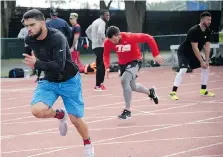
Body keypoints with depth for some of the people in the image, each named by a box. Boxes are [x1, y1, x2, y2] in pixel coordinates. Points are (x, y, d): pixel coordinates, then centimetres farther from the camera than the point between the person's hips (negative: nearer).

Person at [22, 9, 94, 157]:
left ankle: (88, 144, 31)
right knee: (37, 110, -22)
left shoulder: (57, 38, -28)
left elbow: (59, 66, -37)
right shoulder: (29, 40, -9)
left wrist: (37, 64, -42)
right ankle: (60, 114, 12)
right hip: (49, 81, 4)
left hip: (69, 81, -4)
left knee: (75, 119, -1)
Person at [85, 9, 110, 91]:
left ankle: (99, 84, 20)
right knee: (101, 66, -9)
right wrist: (104, 39, -17)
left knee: (99, 66, 15)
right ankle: (98, 85, -10)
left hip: (95, 46, 10)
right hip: (100, 46, -10)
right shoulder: (102, 22, -12)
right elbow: (100, 32, -32)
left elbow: (87, 31, 28)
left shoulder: (96, 21, 19)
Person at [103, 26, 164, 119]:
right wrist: (107, 67, -23)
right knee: (132, 87, 20)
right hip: (122, 63, 6)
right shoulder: (108, 42, -21)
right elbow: (106, 55, -4)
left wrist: (156, 55, -25)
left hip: (135, 61, -6)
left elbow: (149, 38, -25)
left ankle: (127, 110, -19)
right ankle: (150, 92, 52)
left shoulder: (130, 37, -32)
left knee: (124, 80, -29)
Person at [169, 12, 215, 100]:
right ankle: (173, 92, -23)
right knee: (183, 70, -25)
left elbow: (207, 46, -3)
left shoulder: (208, 31, -5)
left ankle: (203, 90, 20)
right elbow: (195, 48, -30)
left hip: (194, 53, 8)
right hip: (183, 52, -8)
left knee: (206, 67, 8)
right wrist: (201, 61, -28)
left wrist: (207, 61, -11)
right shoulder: (194, 31, -29)